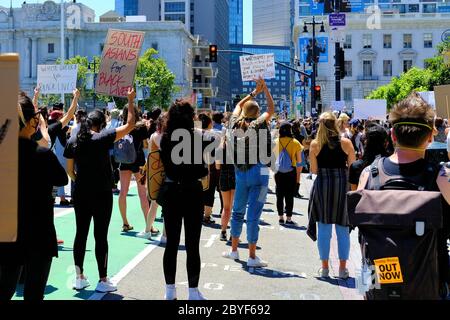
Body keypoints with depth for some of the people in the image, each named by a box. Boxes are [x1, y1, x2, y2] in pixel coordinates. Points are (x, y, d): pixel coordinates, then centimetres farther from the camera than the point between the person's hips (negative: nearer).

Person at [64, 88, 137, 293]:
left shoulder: (73, 141, 3)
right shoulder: (102, 138, -12)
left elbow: (69, 170, 9)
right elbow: (130, 125, -11)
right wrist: (130, 101, -2)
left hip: (80, 194, 5)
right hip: (101, 194, -5)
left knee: (81, 234, 11)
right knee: (101, 236, 1)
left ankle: (79, 278, 18)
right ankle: (103, 280, 8)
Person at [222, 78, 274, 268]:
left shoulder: (235, 124, 5)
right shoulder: (258, 124, -7)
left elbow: (238, 105, 23)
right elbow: (271, 109, 6)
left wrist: (254, 92, 27)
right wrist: (265, 89, 11)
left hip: (240, 172, 5)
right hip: (258, 172, -5)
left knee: (238, 211, 18)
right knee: (253, 215, -4)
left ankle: (234, 250, 29)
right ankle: (252, 257, 1)